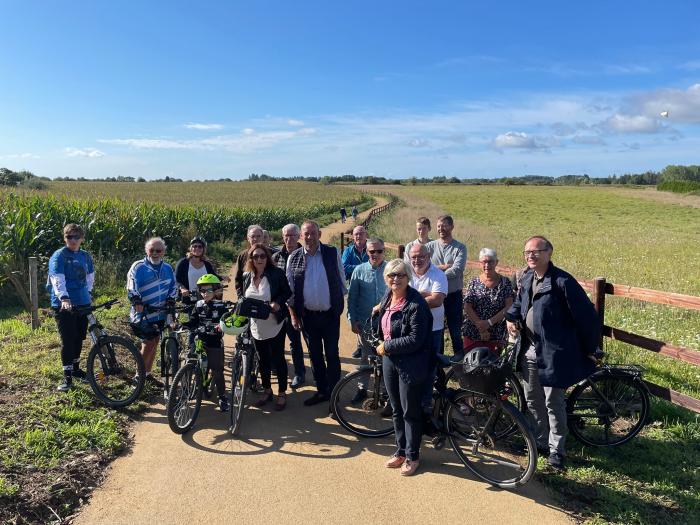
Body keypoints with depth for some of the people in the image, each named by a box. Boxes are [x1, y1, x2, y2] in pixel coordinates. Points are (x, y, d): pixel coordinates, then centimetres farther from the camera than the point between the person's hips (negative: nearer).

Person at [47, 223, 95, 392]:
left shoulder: (85, 256, 9)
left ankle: (76, 368, 31)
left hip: (83, 303, 6)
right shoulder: (59, 256, -9)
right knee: (67, 340, -6)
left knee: (79, 338, 14)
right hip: (64, 305, -5)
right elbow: (57, 280, -22)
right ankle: (67, 377, 2)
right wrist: (64, 298, -35)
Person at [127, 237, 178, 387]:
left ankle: (148, 374, 26)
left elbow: (173, 286, 16)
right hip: (144, 314, -6)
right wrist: (137, 303, -30)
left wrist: (170, 300, -1)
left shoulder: (167, 268, 9)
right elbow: (132, 287, -17)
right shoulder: (138, 267, -8)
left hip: (160, 313, 6)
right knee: (148, 344, -9)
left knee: (154, 343, 13)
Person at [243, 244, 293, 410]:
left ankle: (282, 393, 18)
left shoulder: (277, 273, -10)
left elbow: (287, 293, -6)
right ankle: (267, 391, 31)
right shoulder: (247, 276, 4)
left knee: (278, 359, 4)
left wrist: (278, 303, -21)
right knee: (263, 360, 15)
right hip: (256, 326, 4)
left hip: (274, 325, -4)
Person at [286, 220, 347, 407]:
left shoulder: (332, 253, -6)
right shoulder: (294, 257, -2)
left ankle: (333, 393, 19)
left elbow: (341, 280, 3)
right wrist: (293, 315, 1)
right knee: (315, 355, 13)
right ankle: (321, 390, 27)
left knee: (332, 354, 6)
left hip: (330, 314, -2)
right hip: (308, 315, 2)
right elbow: (289, 288, 3)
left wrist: (340, 305, 3)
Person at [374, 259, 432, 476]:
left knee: (410, 412, 7)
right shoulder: (388, 298, 3)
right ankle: (400, 451, 34)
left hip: (410, 364, -7)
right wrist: (381, 346, 8)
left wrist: (387, 346, -18)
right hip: (390, 361, 7)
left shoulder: (416, 304, -20)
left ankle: (412, 456, 24)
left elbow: (415, 340, -24)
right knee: (396, 410, 18)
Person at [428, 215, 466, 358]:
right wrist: (444, 267, -18)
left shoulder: (460, 248, -3)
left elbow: (457, 270, -17)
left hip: (453, 295, -2)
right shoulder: (430, 246, 3)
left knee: (455, 329, 7)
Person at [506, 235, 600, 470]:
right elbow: (519, 303, 23)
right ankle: (540, 440, 36)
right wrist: (511, 317, 2)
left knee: (554, 404, 4)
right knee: (532, 401, 18)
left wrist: (590, 349, -8)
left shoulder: (562, 282, -18)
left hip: (554, 354, -7)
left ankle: (557, 449, 21)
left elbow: (587, 316, -14)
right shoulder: (527, 279, 5)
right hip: (529, 352, 7)